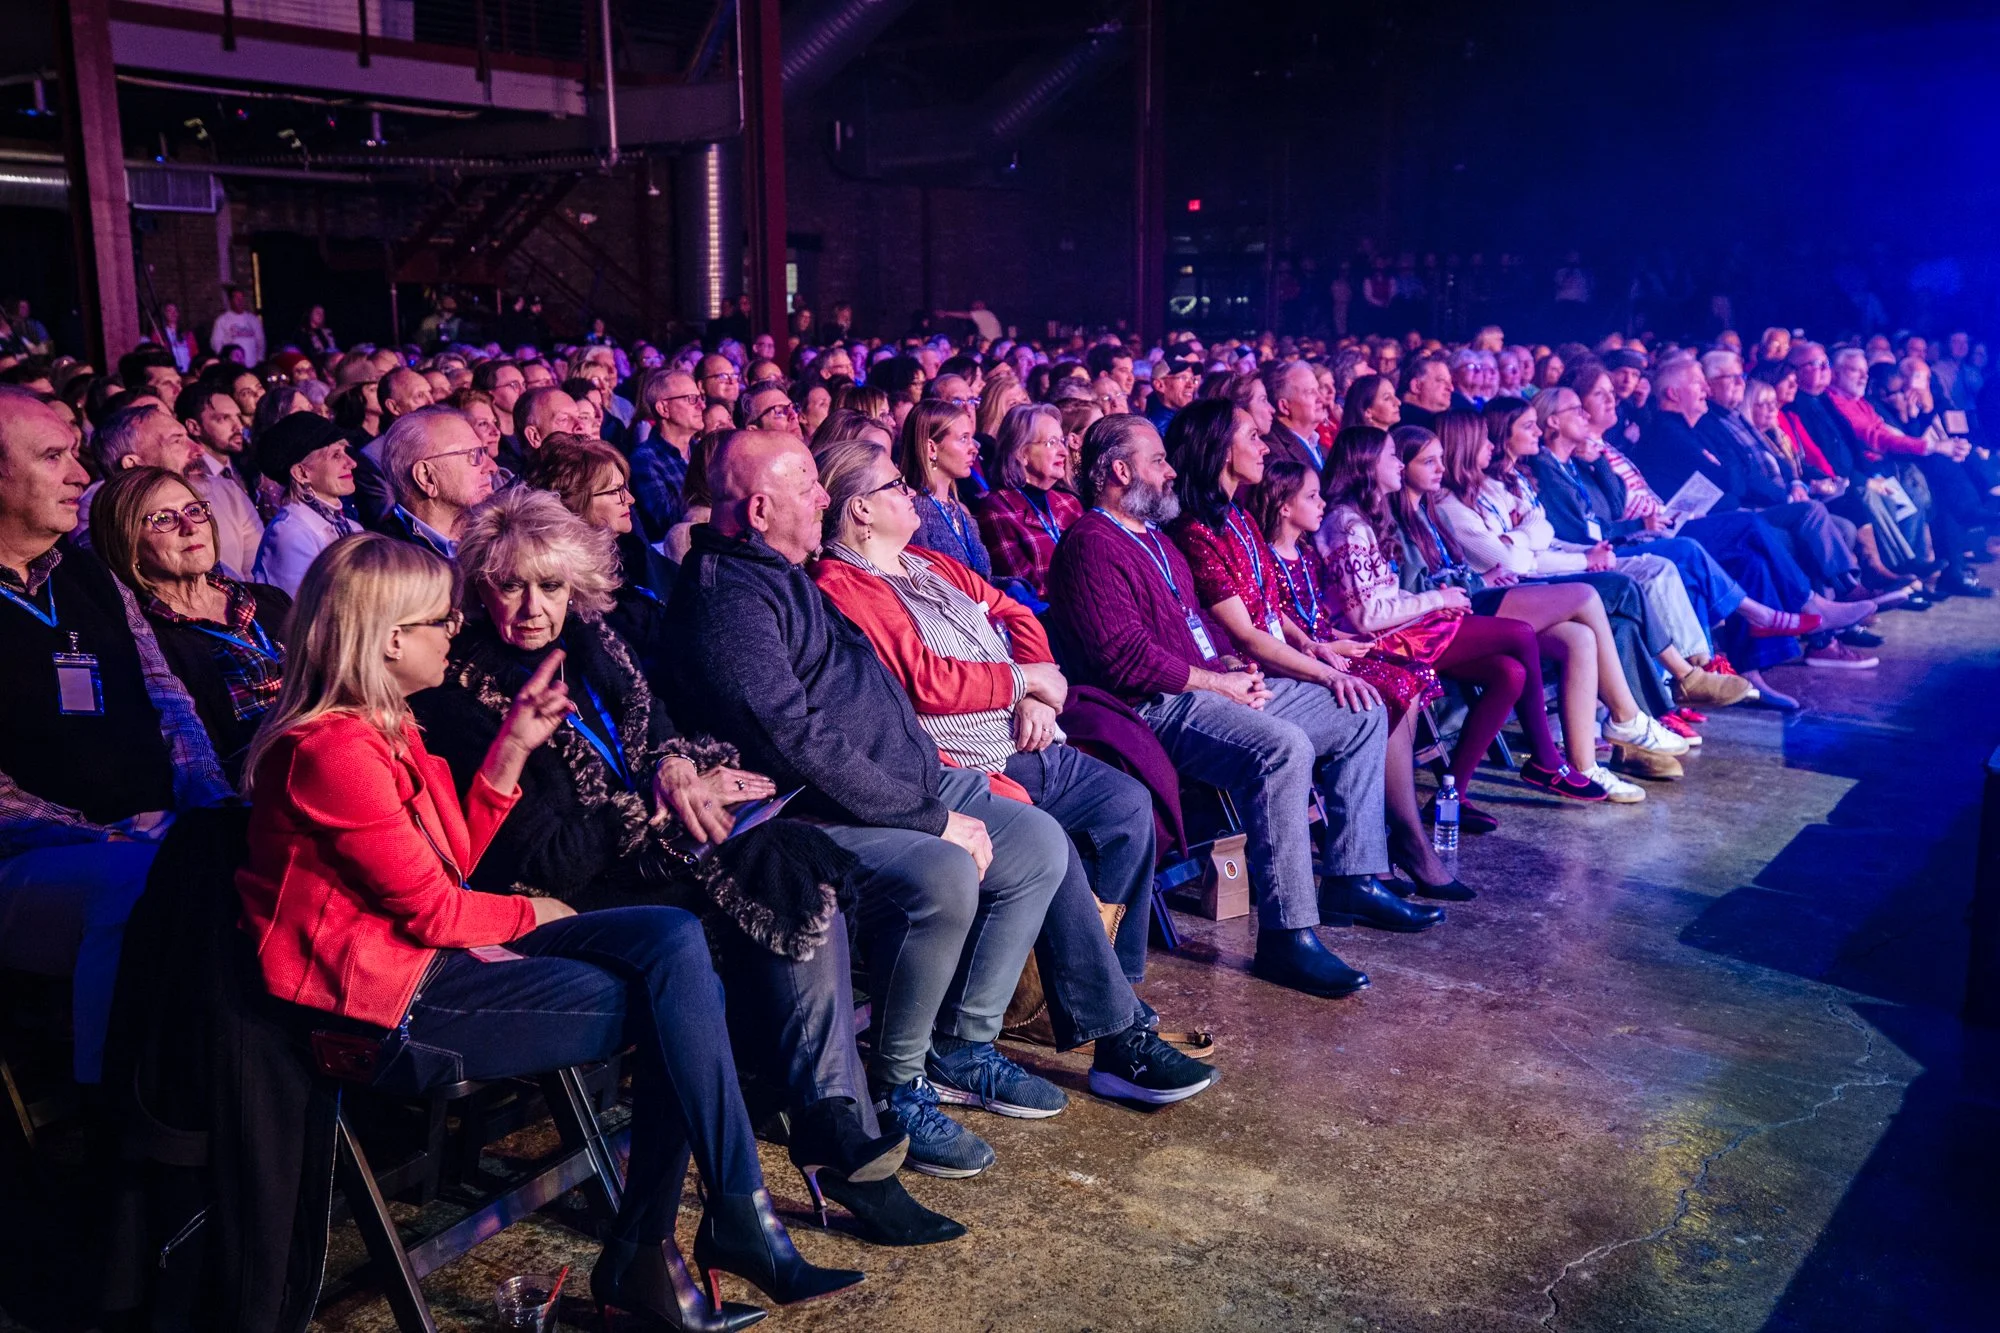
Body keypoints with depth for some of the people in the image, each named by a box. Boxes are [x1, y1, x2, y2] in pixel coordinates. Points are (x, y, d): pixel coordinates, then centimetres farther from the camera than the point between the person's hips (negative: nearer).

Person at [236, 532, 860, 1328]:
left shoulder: (384, 727, 11)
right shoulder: (333, 749, -20)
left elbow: (456, 859, 10)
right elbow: (433, 908, -17)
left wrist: (514, 746, 3)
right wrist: (533, 915, 1)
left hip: (441, 948, 9)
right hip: (393, 994, -9)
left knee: (675, 942, -7)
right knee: (674, 1000, -12)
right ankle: (741, 1222, 2)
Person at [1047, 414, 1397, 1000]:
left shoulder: (1154, 536, 23)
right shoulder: (1092, 546, -10)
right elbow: (1127, 656, -20)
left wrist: (1234, 664, 9)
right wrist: (1218, 682, -14)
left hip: (1216, 684, 11)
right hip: (1159, 706, -11)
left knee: (1363, 717, 7)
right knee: (1283, 746, -35)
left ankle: (1354, 877, 9)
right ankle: (1286, 935, -31)